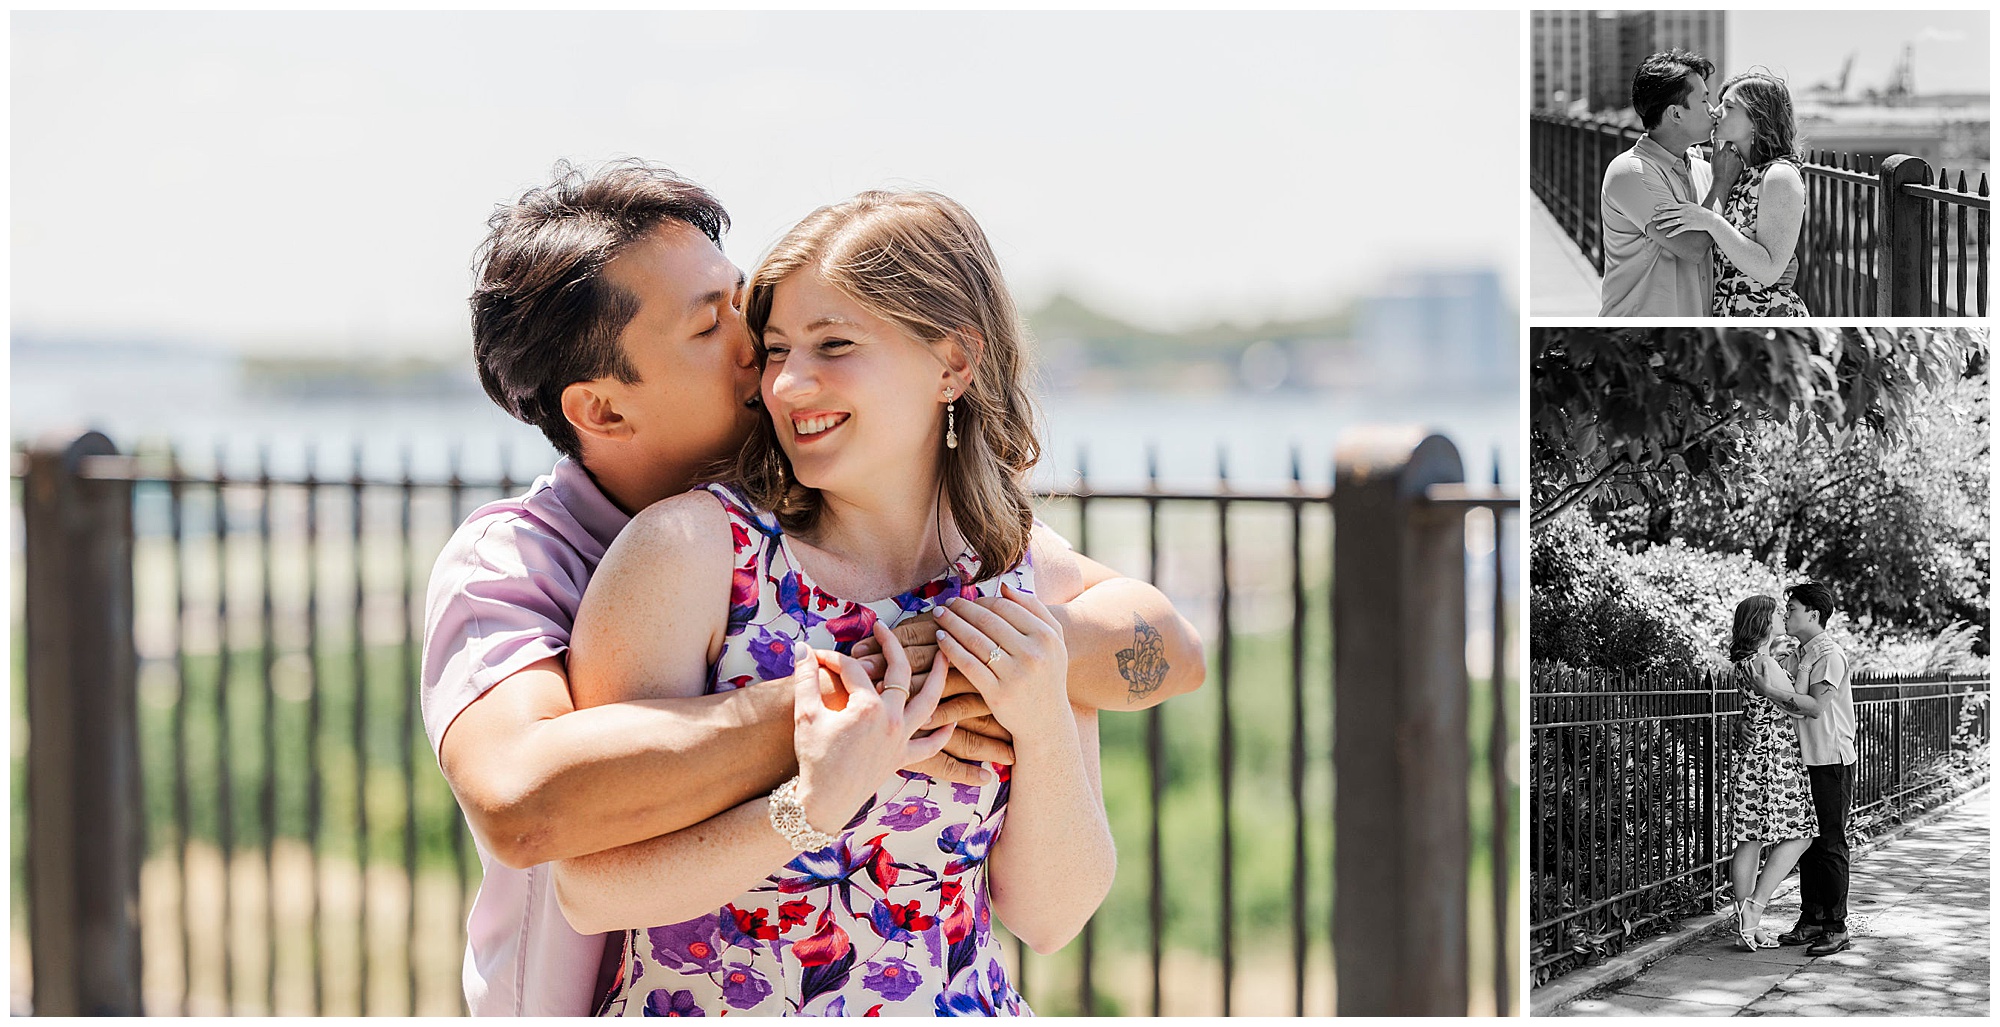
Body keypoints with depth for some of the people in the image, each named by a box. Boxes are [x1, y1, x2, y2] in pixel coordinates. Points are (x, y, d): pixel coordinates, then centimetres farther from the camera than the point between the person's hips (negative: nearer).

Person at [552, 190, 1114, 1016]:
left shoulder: (1038, 582, -5)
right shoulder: (693, 550, -15)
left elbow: (1048, 915, -2)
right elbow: (589, 887, -17)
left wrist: (1044, 727, -17)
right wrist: (816, 807, -27)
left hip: (967, 1005, 3)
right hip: (708, 1007, -2)